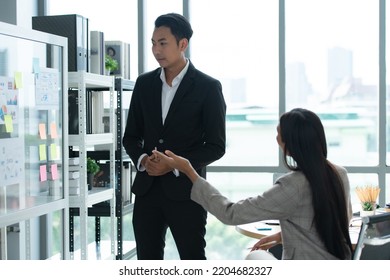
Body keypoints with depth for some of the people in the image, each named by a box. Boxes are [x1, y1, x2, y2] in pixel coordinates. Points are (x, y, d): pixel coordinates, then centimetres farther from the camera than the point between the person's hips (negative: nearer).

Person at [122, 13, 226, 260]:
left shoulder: (208, 87, -5)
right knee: (148, 261, 9)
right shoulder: (144, 83, 8)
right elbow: (131, 136, 13)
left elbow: (216, 145, -6)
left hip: (185, 190, -4)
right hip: (147, 188, 4)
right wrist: (142, 159, -9)